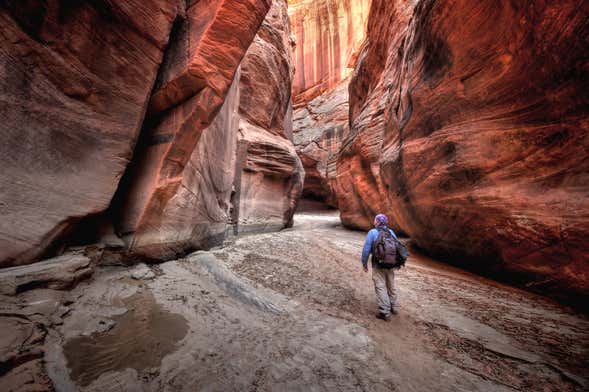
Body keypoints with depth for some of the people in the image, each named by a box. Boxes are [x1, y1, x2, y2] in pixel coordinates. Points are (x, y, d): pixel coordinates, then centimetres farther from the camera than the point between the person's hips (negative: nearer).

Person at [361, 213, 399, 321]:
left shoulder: (372, 232, -11)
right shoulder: (391, 232, 4)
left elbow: (366, 249, -13)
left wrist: (364, 263, -2)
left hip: (378, 265, -6)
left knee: (381, 287, 2)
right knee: (391, 286, 21)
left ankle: (385, 313, 6)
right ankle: (394, 307, 36)